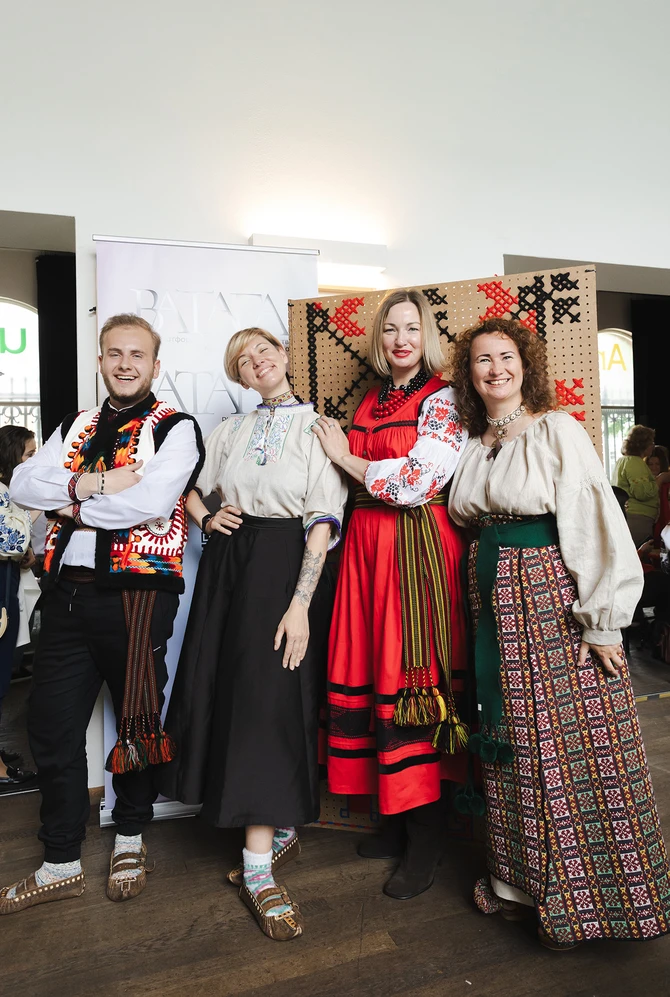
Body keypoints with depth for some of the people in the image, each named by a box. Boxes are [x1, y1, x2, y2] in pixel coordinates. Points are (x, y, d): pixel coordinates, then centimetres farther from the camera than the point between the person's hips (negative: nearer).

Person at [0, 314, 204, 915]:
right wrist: (86, 484, -13)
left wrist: (75, 506, -7)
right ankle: (62, 864, 29)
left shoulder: (175, 428, -1)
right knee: (52, 728, 10)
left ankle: (129, 840, 37)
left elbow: (153, 499, -18)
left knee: (138, 724, 11)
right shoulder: (75, 428, 16)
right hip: (67, 594, 5)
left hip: (137, 593, -5)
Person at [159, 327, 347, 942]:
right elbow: (189, 488, 26)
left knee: (269, 698, -8)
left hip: (285, 565, -5)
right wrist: (207, 518, 3)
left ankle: (257, 866, 2)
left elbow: (323, 521, -9)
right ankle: (280, 830, 23)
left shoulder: (317, 428, 0)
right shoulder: (231, 432, 15)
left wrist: (300, 602, -17)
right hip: (228, 565, 5)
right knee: (224, 693, 5)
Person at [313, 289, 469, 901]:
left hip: (420, 549, -6)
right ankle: (399, 819, 25)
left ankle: (428, 835, 14)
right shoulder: (371, 402, 17)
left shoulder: (444, 401, -4)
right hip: (368, 545, 6)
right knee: (374, 668, 7)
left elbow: (416, 482, -15)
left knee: (413, 675, -4)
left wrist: (345, 456, -4)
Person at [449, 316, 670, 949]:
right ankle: (521, 879, 31)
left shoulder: (557, 431, -6)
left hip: (554, 599, -5)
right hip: (496, 607, 6)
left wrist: (601, 619, -13)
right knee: (511, 744, 13)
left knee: (570, 744, 2)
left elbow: (597, 526, -11)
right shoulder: (473, 445, 11)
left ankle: (576, 896, 22)